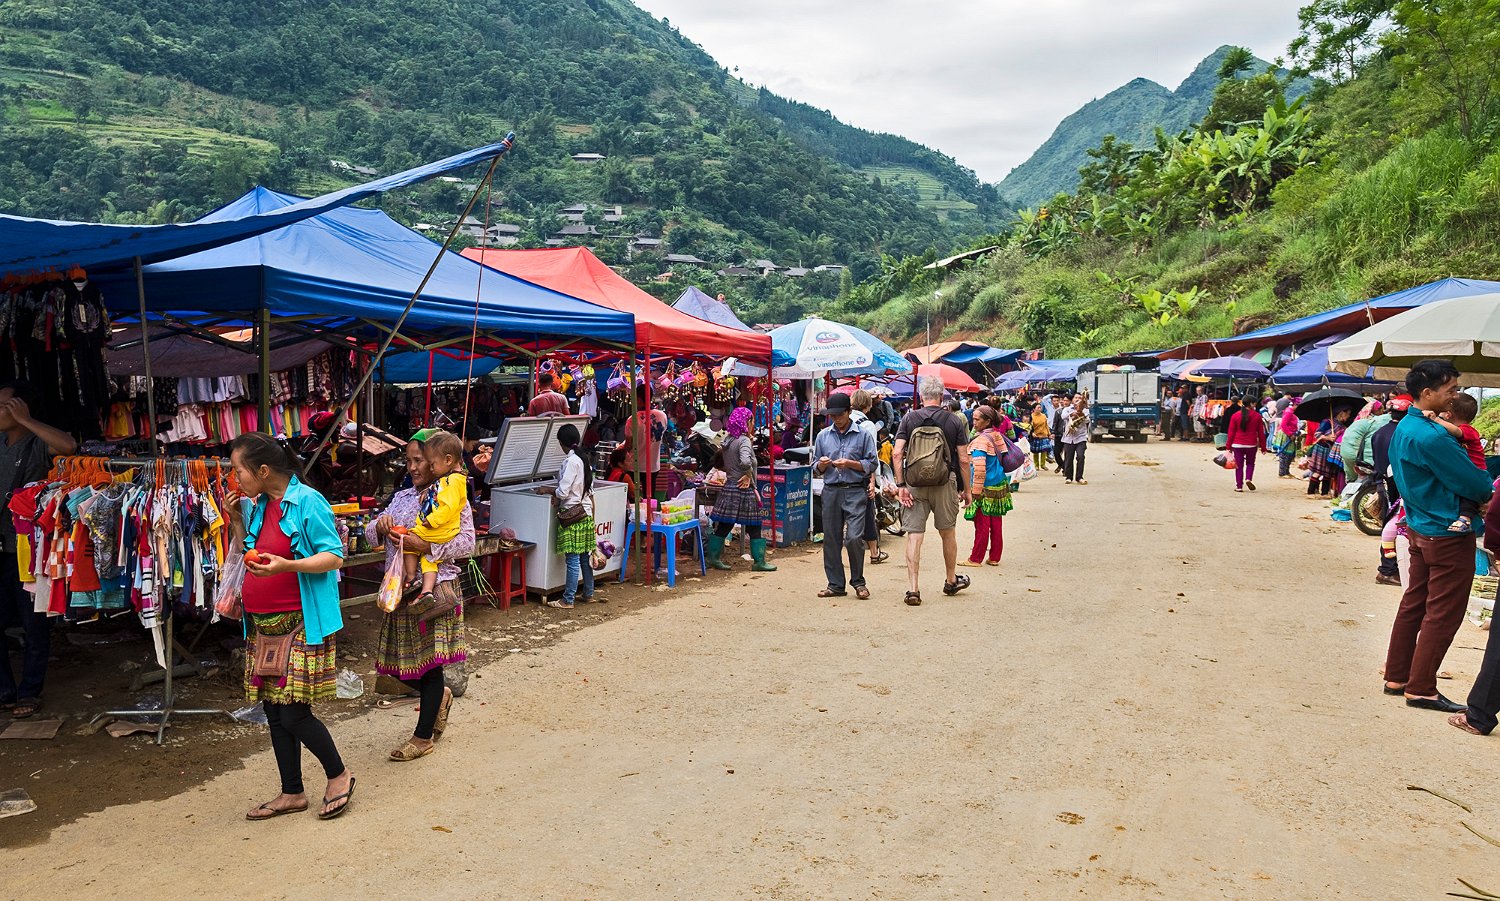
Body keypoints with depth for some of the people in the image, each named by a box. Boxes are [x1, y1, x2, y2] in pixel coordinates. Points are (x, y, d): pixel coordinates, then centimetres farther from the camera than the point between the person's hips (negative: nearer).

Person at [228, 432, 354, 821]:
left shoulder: (307, 502, -13)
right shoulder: (258, 507, 11)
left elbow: (334, 556, -15)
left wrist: (287, 566, -28)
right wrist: (238, 522, 8)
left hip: (301, 624, -8)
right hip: (264, 625, 8)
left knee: (293, 713, -8)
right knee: (274, 712, 12)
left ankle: (339, 775, 15)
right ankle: (292, 793, 25)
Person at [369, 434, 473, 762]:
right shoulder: (402, 498, 11)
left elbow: (467, 543, -17)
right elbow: (371, 536, 13)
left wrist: (422, 546, -24)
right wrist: (380, 525, -10)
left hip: (435, 590, -6)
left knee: (430, 661, 2)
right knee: (396, 661, 11)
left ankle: (423, 737, 16)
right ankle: (439, 696, 39)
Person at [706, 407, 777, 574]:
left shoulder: (728, 441, 11)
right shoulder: (744, 441, -16)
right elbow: (745, 461, -31)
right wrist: (749, 475, -17)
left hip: (730, 486, 8)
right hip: (743, 489, -8)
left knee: (724, 525, 12)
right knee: (754, 527, 2)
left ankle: (713, 557, 15)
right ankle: (759, 561, 8)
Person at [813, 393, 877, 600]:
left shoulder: (863, 435, 4)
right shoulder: (823, 436, 14)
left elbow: (871, 465, 2)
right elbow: (816, 470, 17)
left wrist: (850, 463, -11)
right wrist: (822, 465, -6)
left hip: (855, 491, -3)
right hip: (831, 491, 4)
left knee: (854, 538, -11)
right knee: (831, 539, 4)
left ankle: (858, 581, 7)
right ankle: (835, 584, 14)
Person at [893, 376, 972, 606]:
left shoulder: (909, 419, -1)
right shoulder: (954, 421, -1)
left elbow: (897, 453, -9)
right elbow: (963, 459, -2)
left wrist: (900, 485, -6)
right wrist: (966, 490, 7)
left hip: (914, 485, 0)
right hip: (944, 484, 0)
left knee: (914, 536, 1)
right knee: (948, 533, 17)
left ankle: (912, 589, -4)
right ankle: (951, 581, 34)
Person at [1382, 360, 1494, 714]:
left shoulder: (1405, 428, 7)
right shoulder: (1430, 436, -24)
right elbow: (1476, 485, -17)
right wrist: (1486, 493, 3)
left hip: (1419, 527, 9)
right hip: (1447, 535, -9)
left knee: (1413, 604, 15)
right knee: (1443, 614, 1)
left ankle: (1396, 677, 23)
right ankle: (1421, 689, 8)